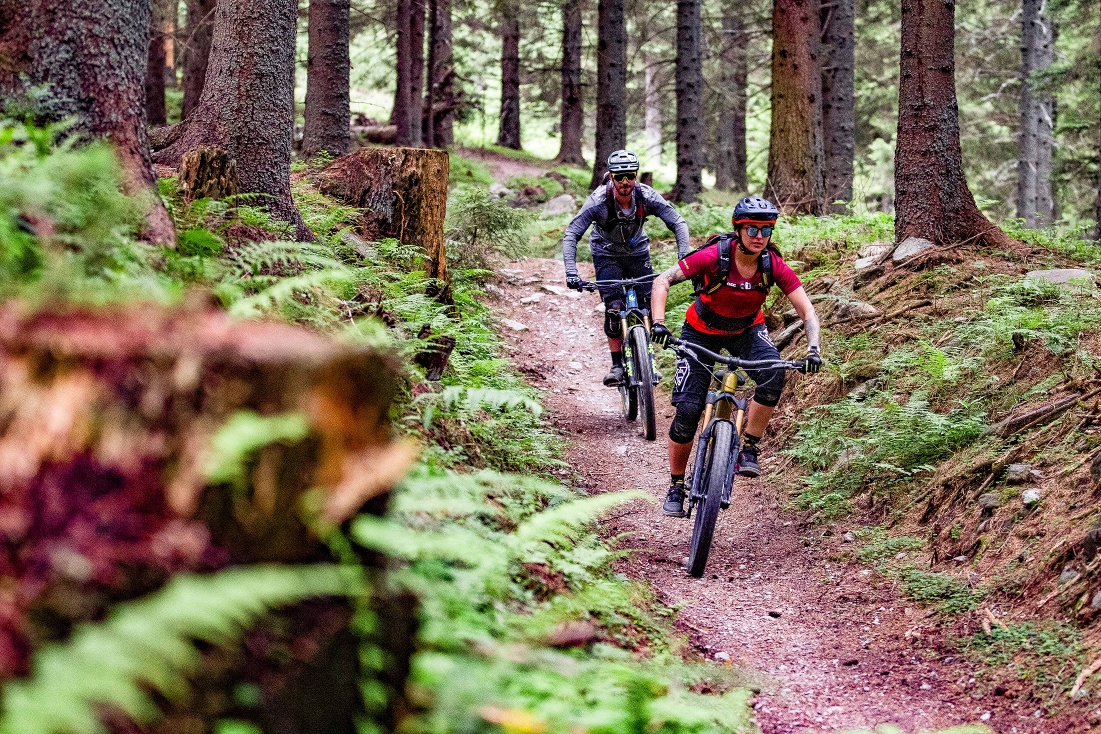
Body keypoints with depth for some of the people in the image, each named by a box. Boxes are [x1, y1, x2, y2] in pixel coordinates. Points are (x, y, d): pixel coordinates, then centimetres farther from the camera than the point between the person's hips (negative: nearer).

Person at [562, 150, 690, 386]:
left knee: (648, 306, -9)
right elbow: (571, 236, -30)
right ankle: (617, 365, -3)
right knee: (613, 309, -16)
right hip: (607, 255, -2)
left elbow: (678, 223, -22)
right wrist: (571, 272, -43)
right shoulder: (598, 201, -30)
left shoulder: (646, 196, -25)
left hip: (637, 252, 2)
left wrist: (684, 259, -36)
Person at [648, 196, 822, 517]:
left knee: (774, 372, -31)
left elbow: (808, 312, -21)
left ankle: (749, 448, -16)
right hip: (702, 331, -2)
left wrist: (813, 349, -39)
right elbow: (662, 281, -28)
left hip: (746, 330, 2)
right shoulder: (715, 256, -29)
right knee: (688, 409, -11)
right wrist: (658, 323, -43)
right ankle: (676, 485, 9)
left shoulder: (774, 265, -23)